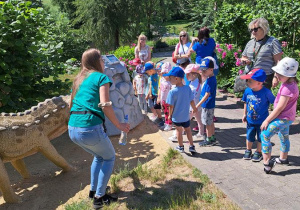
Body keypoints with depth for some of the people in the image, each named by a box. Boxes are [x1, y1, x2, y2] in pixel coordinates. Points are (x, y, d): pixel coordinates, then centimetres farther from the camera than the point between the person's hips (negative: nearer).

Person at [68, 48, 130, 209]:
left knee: (99, 156, 31)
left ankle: (93, 191, 36)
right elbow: (105, 106, -13)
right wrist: (119, 125, -4)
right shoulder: (101, 77, -1)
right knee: (109, 158, 20)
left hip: (72, 130, 7)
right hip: (90, 128, -7)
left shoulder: (78, 80, 20)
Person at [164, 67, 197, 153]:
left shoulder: (172, 92, -22)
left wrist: (170, 115, 0)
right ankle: (192, 146, 23)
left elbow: (171, 106, -17)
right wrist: (194, 108, 17)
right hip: (186, 116, 3)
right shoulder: (188, 88, -10)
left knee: (179, 131, 14)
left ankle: (181, 147, 29)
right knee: (188, 130, 20)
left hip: (176, 117, -3)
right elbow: (191, 101, -1)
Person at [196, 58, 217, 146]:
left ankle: (208, 140, 17)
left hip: (207, 106, -10)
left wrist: (198, 105, -25)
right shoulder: (212, 78, 6)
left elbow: (207, 95, -25)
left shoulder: (210, 80, -23)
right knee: (211, 122, 19)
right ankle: (212, 138, 32)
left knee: (208, 123, 4)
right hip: (210, 105, 10)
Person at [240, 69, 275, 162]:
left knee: (261, 138, 14)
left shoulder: (266, 92, -24)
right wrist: (245, 114, 10)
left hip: (262, 121, -3)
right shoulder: (247, 90, -12)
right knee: (249, 137, 18)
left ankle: (258, 152, 34)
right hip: (250, 120, 4)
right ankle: (248, 151, 38)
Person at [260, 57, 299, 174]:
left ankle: (267, 163, -10)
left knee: (265, 135, -12)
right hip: (286, 117, 11)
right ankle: (283, 158, 44)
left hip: (282, 118, -11)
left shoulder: (288, 88, -28)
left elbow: (279, 108, -25)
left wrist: (267, 120, -19)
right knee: (284, 137, 25)